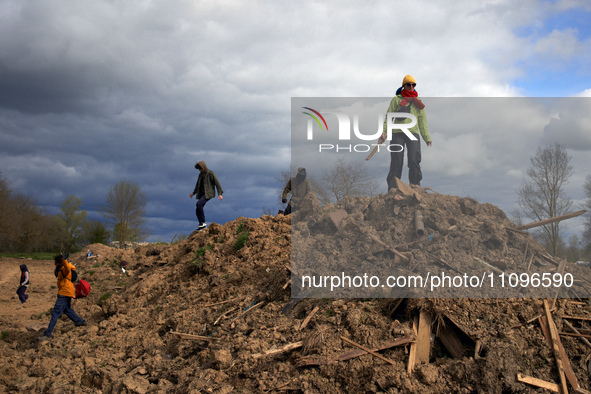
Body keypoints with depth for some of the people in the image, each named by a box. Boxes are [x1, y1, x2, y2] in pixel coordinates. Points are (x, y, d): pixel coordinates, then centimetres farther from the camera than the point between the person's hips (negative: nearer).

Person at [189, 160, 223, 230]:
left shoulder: (211, 173, -9)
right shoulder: (201, 174, 14)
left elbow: (217, 183, -10)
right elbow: (198, 184, 27)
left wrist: (220, 194, -17)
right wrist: (193, 193, 27)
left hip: (209, 193, -8)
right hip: (202, 193, 8)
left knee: (199, 203, -28)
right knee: (197, 210, 0)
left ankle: (203, 222, -23)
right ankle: (202, 225, 11)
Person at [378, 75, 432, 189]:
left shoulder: (418, 102, 20)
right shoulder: (396, 100, 12)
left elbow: (422, 120, 20)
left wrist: (427, 138, 12)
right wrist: (384, 133, -6)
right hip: (397, 133, -2)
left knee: (414, 161, -10)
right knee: (396, 162, -6)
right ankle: (392, 190, -4)